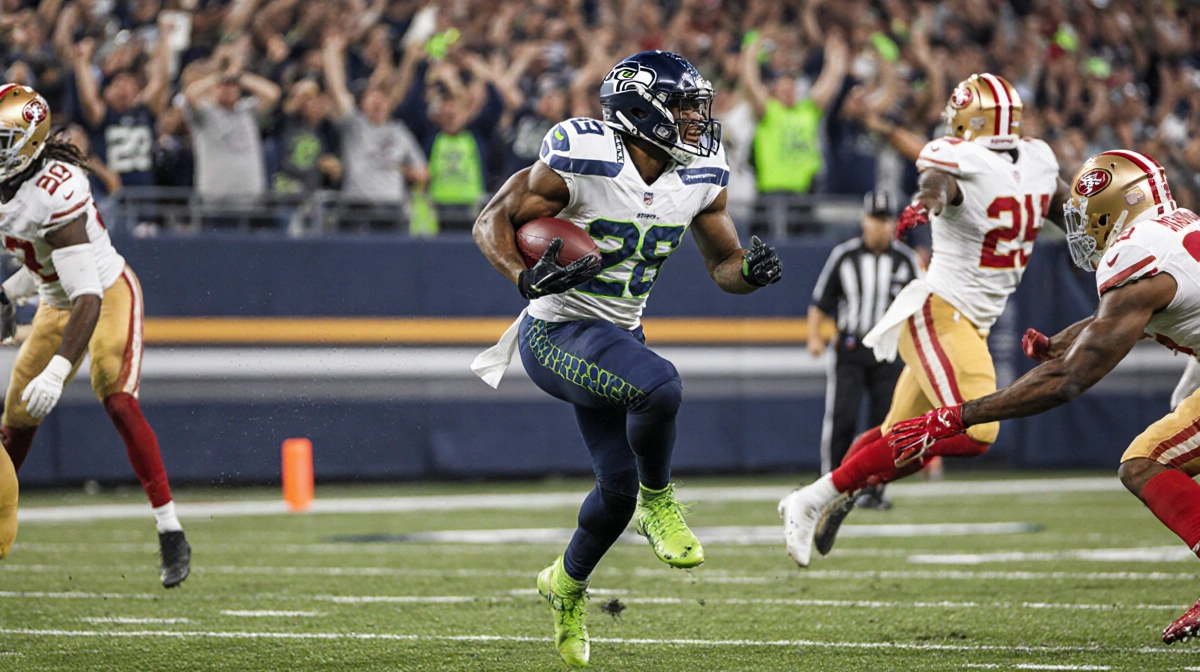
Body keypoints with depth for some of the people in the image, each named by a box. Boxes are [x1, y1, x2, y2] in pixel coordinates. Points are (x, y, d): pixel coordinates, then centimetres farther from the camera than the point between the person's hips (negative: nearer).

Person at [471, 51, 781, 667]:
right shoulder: (578, 162, -21)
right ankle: (657, 502, -6)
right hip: (556, 333, -7)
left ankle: (566, 584, 38)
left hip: (618, 336, 7)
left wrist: (750, 272, -13)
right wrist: (527, 278, -31)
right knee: (658, 386, -33)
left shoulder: (699, 179, -2)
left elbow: (722, 264, 11)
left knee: (619, 483, 11)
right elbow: (491, 223, -13)